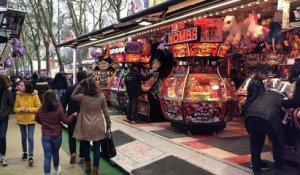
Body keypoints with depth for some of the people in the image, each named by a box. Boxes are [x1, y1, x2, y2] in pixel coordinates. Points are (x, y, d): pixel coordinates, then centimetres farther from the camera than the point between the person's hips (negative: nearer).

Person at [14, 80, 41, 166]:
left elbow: (39, 107, -9)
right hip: (21, 119, 3)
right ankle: (25, 153, 35)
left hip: (31, 120, -3)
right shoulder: (18, 95, -3)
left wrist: (29, 109, -20)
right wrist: (20, 109, -19)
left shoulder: (34, 95, -11)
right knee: (24, 137, 16)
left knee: (30, 138, -8)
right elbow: (15, 108, 2)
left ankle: (31, 156, -4)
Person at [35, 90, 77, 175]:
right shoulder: (58, 108, -16)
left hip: (45, 136, 1)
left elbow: (36, 119, 13)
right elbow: (66, 121, -8)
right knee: (55, 153, 22)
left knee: (47, 156, 4)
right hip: (57, 135, -1)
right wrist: (73, 115, 8)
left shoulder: (40, 109, -6)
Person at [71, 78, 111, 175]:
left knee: (86, 146, 20)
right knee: (96, 148, 7)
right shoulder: (101, 96, -6)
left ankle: (88, 166, 33)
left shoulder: (82, 97, -12)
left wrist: (79, 85, 2)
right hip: (97, 126, 1)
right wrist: (108, 123, 10)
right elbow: (105, 111, -1)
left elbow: (73, 96, 9)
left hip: (85, 126, -1)